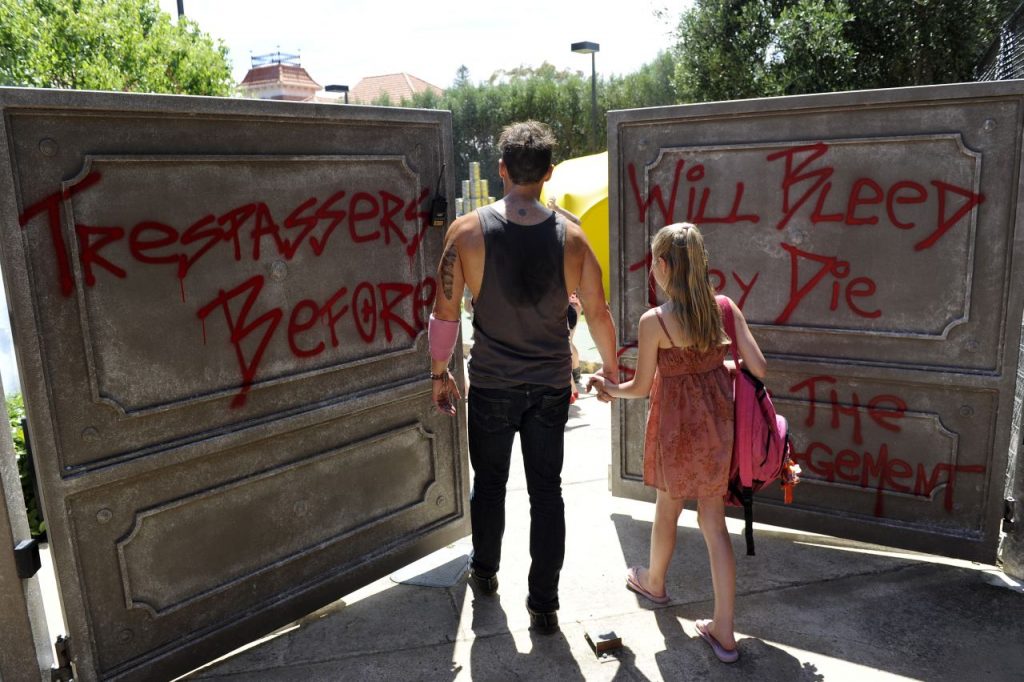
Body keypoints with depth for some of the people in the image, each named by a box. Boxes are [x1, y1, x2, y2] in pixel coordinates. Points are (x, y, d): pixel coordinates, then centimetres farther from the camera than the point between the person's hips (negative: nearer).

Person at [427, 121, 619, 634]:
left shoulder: (468, 231, -11)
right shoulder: (570, 236, -8)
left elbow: (445, 311, -8)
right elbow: (598, 312, -3)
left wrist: (439, 372, 6)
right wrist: (610, 367, 13)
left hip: (491, 385, 0)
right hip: (551, 385, 1)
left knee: (489, 482, 19)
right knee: (546, 491, 10)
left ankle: (485, 573, 40)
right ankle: (544, 605, 19)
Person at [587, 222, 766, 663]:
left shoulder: (653, 321, -18)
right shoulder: (724, 308, -6)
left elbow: (640, 388, -9)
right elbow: (759, 369, -6)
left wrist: (607, 388, 11)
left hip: (676, 427, -4)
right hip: (717, 424, 4)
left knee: (667, 510, 21)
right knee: (714, 522, 12)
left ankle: (654, 582, 48)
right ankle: (723, 631, 18)